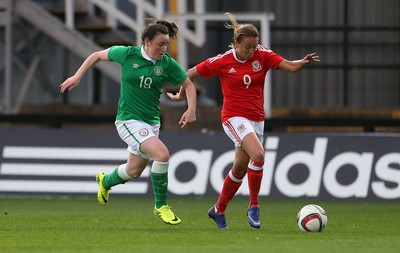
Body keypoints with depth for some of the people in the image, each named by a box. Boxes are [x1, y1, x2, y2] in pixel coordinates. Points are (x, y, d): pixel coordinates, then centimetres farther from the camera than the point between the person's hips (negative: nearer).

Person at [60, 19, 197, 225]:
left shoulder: (167, 63, -4)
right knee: (162, 154, -26)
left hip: (151, 122, 5)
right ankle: (161, 206, -10)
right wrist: (77, 76, 1)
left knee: (134, 171, 17)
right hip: (129, 120, -5)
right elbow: (98, 55, 6)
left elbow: (188, 85, 8)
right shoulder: (127, 54, -10)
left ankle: (106, 181, 52)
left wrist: (191, 110, -8)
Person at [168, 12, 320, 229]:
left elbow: (290, 66, -12)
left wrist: (304, 62, -32)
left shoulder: (262, 56, -3)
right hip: (234, 117, -5)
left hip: (256, 119, 5)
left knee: (240, 169, 11)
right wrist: (182, 95, 13)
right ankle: (254, 206, -15)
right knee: (258, 154, -27)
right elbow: (190, 74, 2)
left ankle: (218, 210, 31)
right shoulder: (222, 61, -10)